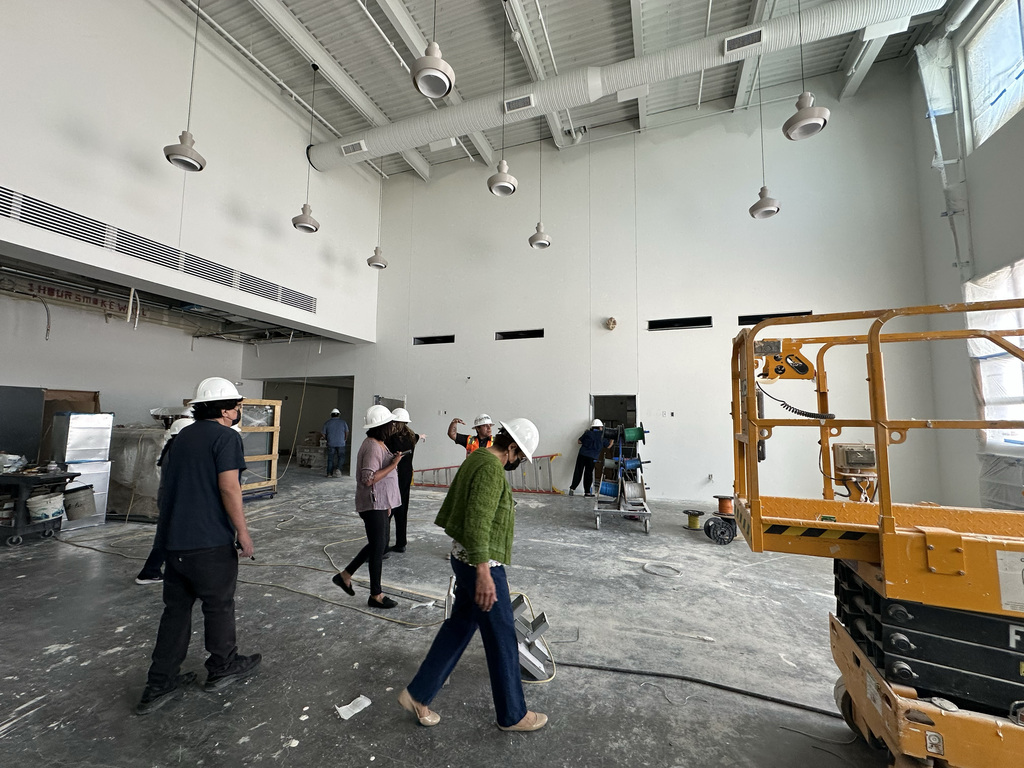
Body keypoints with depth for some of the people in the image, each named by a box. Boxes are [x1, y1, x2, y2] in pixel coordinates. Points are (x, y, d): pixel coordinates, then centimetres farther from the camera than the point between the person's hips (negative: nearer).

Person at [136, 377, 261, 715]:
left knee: (176, 608, 17)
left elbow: (169, 485, 19)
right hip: (210, 540, -7)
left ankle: (159, 684, 24)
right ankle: (222, 668, 29)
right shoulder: (226, 437, -15)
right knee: (219, 604, 11)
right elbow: (229, 487, -22)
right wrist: (243, 531, -14)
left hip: (174, 538, 8)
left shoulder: (183, 437, 12)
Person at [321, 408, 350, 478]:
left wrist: (327, 438, 17)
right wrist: (345, 439, 10)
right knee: (341, 457, 9)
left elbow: (322, 432, 3)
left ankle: (329, 473, 10)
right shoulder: (343, 422, 0)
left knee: (330, 458, 9)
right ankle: (338, 469, -10)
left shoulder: (327, 422, 4)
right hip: (341, 443, -1)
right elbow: (347, 432, -5)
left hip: (331, 443, 2)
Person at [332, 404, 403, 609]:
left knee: (379, 544, 19)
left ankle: (345, 575, 32)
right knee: (378, 547, 2)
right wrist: (392, 465, -24)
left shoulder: (378, 444, 11)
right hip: (373, 504, -10)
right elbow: (368, 479, -28)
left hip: (380, 503, 10)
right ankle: (376, 595, 18)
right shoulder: (372, 447, -21)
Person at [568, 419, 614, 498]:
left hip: (582, 455, 1)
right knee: (588, 474, 8)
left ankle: (572, 488, 1)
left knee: (578, 472, 5)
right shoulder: (602, 436, 6)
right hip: (592, 458, -1)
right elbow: (608, 446, 19)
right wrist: (612, 439, 34)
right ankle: (587, 492, 12)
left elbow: (579, 442, 10)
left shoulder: (587, 433, 6)